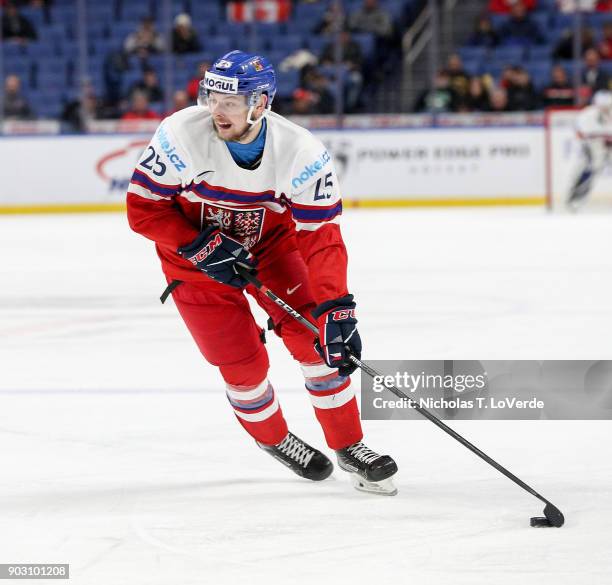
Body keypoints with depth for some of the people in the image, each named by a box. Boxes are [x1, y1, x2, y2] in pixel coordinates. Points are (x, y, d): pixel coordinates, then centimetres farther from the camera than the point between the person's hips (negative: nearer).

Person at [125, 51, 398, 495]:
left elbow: (321, 238, -24)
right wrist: (203, 247, -27)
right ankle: (274, 439, 25)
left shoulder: (302, 153, -26)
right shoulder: (182, 135, -28)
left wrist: (335, 308, -35)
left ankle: (349, 446, 8)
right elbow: (143, 205, -18)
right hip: (194, 255, -1)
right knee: (243, 363, -5)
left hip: (271, 246, 1)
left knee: (316, 338, -9)